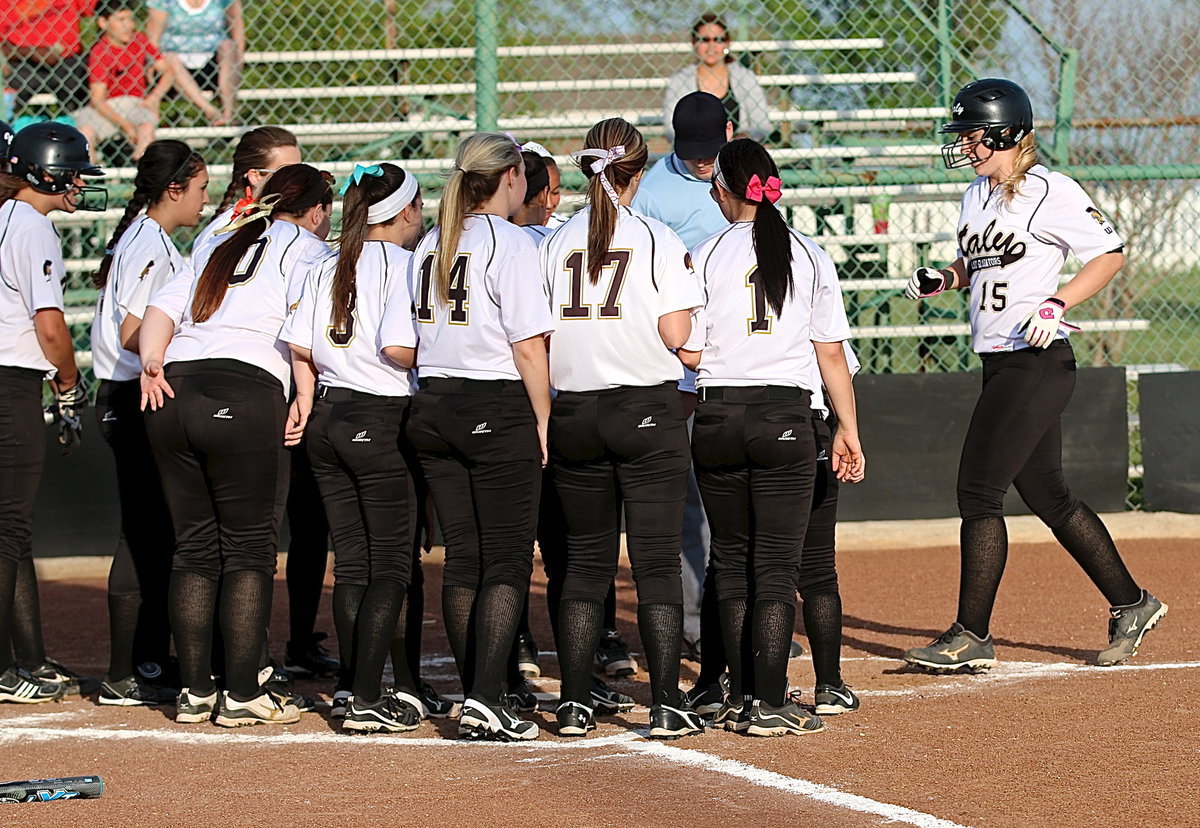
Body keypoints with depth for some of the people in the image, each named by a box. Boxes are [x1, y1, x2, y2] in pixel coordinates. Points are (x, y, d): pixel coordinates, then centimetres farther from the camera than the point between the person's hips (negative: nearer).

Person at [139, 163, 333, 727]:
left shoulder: (218, 248, 28)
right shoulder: (304, 249, 9)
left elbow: (160, 309, 15)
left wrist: (151, 364, 1)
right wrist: (306, 397, -9)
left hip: (171, 394, 6)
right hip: (244, 397, -6)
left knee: (193, 547, 12)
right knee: (249, 549, 1)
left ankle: (195, 691, 15)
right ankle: (243, 695, 1)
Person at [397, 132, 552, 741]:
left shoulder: (428, 247, 12)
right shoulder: (510, 244, -9)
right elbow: (529, 348, -13)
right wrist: (544, 421, -7)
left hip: (432, 409, 7)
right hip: (499, 410, -7)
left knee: (462, 555, 10)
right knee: (507, 557, -4)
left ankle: (475, 699, 11)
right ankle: (486, 699, -14)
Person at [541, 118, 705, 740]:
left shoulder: (556, 243, 4)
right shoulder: (658, 241, -5)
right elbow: (676, 335, -10)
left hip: (573, 413, 3)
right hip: (646, 409, -3)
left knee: (585, 560, 11)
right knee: (656, 560, 0)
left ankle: (575, 704, 8)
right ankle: (666, 704, -3)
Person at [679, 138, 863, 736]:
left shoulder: (707, 256, -1)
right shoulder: (811, 258, 3)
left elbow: (689, 353, -3)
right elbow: (831, 356, 2)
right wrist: (848, 432, 7)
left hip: (718, 420, 0)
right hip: (786, 418, 0)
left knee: (731, 562, 12)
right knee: (776, 564, 0)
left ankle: (741, 697, 14)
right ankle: (768, 705, -5)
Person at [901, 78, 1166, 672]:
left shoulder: (1048, 192, -12)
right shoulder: (977, 195, 13)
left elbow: (1110, 254, -9)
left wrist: (1058, 303, -19)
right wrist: (940, 280, 5)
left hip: (1037, 362, -9)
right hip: (1000, 364, 9)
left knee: (978, 490, -10)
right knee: (1046, 495, 13)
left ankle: (972, 636, -5)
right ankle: (1130, 604, 25)